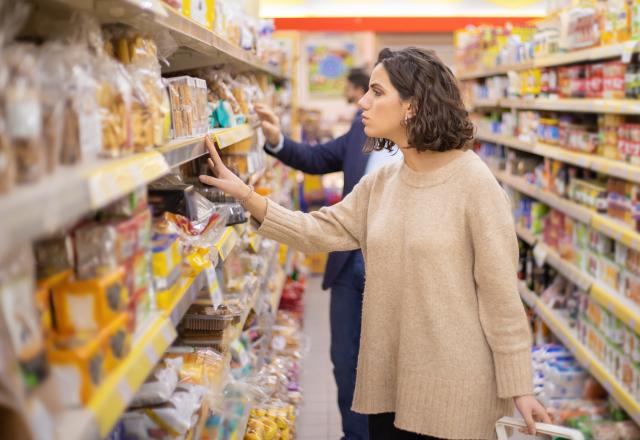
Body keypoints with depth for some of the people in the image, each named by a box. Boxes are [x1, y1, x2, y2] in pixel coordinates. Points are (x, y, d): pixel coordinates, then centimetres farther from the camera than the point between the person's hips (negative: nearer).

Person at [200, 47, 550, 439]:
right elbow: (319, 231, 5)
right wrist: (246, 194, -4)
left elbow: (500, 293, -13)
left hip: (451, 387, -6)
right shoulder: (379, 184, 6)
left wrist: (519, 385, -10)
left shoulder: (473, 183, -14)